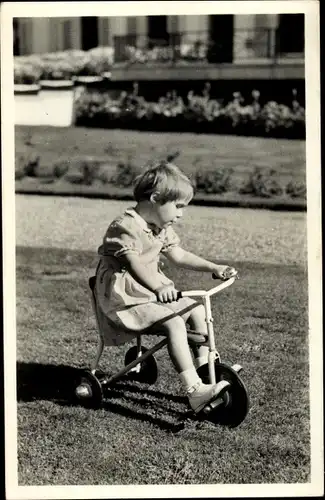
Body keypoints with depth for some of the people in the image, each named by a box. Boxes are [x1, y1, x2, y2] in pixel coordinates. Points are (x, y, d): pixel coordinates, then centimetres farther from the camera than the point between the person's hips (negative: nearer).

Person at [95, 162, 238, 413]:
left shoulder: (163, 228, 9)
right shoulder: (126, 226, -20)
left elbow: (179, 256, 15)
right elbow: (134, 264, -30)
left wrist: (214, 267, 5)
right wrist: (158, 287, -44)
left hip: (153, 292, 10)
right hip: (124, 298, -10)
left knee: (198, 310, 2)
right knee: (174, 323, -27)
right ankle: (195, 391, -30)